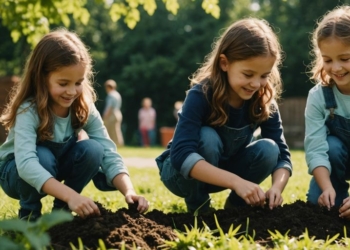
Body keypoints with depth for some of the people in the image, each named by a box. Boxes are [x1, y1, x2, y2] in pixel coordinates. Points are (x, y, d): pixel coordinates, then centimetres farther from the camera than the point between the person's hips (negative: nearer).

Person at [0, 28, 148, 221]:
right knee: (43, 156, -36)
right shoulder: (29, 111, -32)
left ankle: (61, 209, -3)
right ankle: (29, 212, -9)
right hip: (17, 172, -4)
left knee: (92, 149, -24)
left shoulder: (85, 108, -18)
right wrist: (71, 195, -58)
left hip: (57, 168, 4)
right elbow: (26, 163, -46)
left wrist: (128, 191, -41)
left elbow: (108, 153, -23)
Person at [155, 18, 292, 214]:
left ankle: (235, 204, 2)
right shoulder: (201, 95, -30)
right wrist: (236, 181, -50)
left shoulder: (265, 101, -16)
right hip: (183, 172, -4)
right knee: (207, 138, -34)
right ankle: (197, 206, -11)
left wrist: (277, 187, -38)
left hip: (224, 169, 4)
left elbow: (282, 154, -15)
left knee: (268, 149, -22)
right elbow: (182, 155, -41)